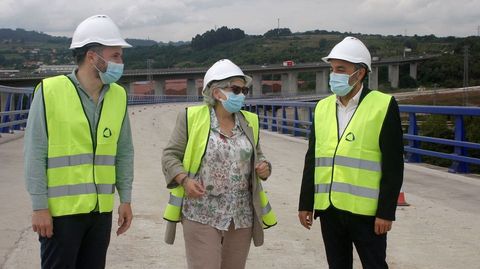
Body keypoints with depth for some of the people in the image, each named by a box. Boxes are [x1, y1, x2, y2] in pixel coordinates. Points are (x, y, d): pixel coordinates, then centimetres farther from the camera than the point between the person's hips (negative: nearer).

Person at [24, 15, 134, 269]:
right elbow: (35, 153, -9)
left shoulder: (118, 96, 4)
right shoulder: (50, 91, -10)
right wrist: (39, 206, -11)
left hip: (101, 210, 5)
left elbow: (124, 152, 10)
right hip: (61, 209, -4)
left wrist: (125, 199, 8)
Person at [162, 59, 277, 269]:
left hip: (242, 217, 5)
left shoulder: (249, 122, 9)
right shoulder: (192, 118, -4)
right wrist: (184, 180, -17)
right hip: (201, 215, -4)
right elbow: (170, 156, 0)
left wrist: (264, 168, -2)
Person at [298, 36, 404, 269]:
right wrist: (306, 203, 9)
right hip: (328, 208, 5)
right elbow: (312, 159, 11)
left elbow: (393, 166, -8)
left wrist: (386, 212, -12)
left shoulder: (384, 106, -6)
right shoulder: (323, 107, 9)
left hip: (366, 211, -5)